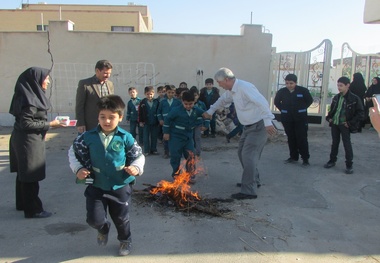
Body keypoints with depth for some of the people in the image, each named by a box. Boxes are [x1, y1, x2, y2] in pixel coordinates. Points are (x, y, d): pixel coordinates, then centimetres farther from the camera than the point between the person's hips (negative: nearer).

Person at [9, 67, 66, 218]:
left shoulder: (32, 95, 7)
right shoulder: (29, 99, -20)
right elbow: (26, 123, -22)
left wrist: (47, 124, 10)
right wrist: (49, 124, -17)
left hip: (24, 141, 9)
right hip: (28, 142, -9)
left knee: (23, 174, 20)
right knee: (30, 176, 1)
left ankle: (22, 203, 35)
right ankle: (33, 210, 13)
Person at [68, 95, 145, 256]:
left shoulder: (125, 138, -10)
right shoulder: (88, 137, -8)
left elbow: (139, 155, 0)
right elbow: (73, 152, 7)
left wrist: (136, 167, -19)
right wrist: (78, 169, -6)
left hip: (120, 187, -1)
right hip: (96, 186, 1)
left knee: (121, 218, 14)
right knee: (95, 219, -2)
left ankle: (125, 240, 45)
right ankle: (103, 229, 38)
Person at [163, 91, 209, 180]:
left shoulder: (196, 110, -5)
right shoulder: (176, 110, -18)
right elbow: (168, 119, -9)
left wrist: (205, 124, 8)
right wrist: (166, 132, -6)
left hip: (188, 136, 4)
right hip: (176, 137, -3)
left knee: (190, 156, 0)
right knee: (175, 156, 1)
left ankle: (191, 174, 13)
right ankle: (176, 174, 18)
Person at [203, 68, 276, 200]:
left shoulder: (244, 87, -23)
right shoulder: (231, 91, 7)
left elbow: (262, 103, -32)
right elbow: (222, 100, 28)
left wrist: (268, 122, -39)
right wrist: (210, 111, 27)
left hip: (259, 126, -10)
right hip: (249, 126, 10)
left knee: (248, 156, -14)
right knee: (242, 153, 17)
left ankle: (249, 191, -10)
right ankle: (253, 181, 32)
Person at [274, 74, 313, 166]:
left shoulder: (303, 90, -9)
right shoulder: (281, 91, -3)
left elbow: (310, 100, 7)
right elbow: (276, 102, 15)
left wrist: (301, 109, 3)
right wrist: (283, 110, 7)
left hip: (300, 118, -2)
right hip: (287, 119, 3)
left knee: (302, 138, -3)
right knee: (291, 138, 9)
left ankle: (305, 158, 6)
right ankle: (293, 157, 20)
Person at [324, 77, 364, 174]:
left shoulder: (354, 99, -11)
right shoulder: (336, 97, 7)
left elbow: (360, 113, -10)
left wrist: (350, 123, -14)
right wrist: (329, 118, 7)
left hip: (344, 125, -5)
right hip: (334, 124, 6)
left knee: (347, 144, -1)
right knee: (335, 143, 15)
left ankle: (349, 165, 7)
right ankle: (332, 161, 27)